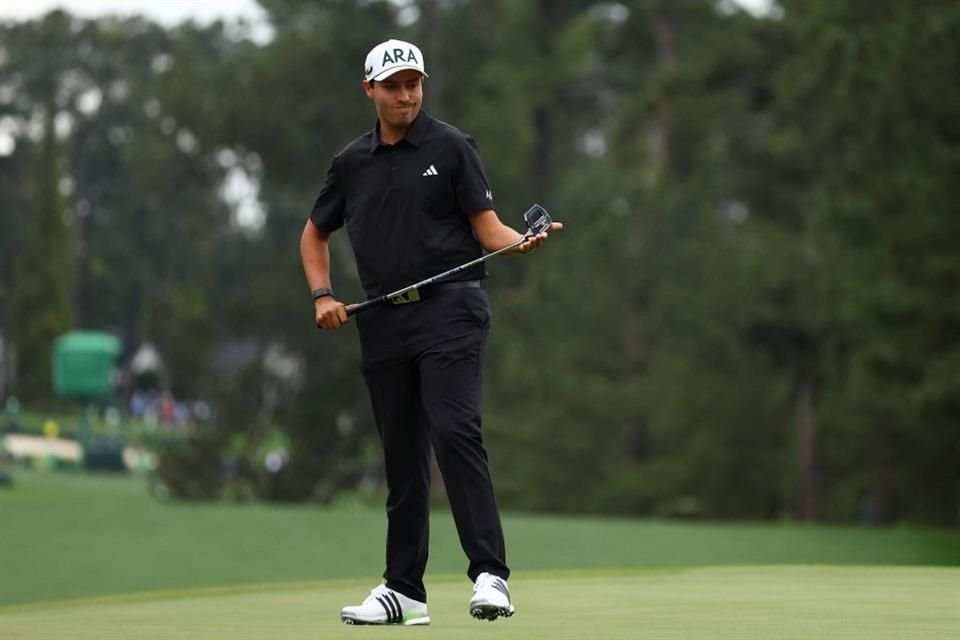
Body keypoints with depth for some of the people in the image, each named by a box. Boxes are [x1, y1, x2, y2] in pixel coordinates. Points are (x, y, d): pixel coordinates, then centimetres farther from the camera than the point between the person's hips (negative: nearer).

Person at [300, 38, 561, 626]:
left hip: (449, 310, -5)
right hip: (383, 321, 5)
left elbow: (487, 227, -2)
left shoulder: (451, 147, 0)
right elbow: (315, 233, 25)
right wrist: (323, 296, 10)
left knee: (456, 431, -19)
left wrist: (523, 243, -24)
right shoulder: (352, 163, 13)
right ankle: (404, 589, 14)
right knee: (401, 453, 8)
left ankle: (491, 575, -22)